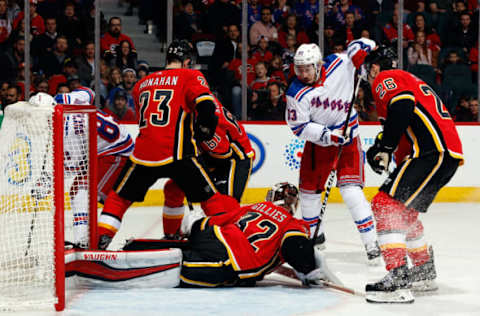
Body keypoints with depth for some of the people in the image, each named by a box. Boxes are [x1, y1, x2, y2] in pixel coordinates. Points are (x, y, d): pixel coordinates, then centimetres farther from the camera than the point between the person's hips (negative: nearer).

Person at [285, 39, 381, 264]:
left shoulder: (338, 65, -15)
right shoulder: (297, 93, -17)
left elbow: (358, 47, 4)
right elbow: (299, 127, -17)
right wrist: (327, 135, -25)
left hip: (348, 135, -2)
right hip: (318, 138, 2)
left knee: (350, 189, -15)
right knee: (309, 187, 11)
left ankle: (371, 243, -15)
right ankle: (314, 233, 36)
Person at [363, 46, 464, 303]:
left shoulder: (386, 79, 2)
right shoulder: (410, 81, 32)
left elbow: (402, 107, -18)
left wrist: (384, 147, -15)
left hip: (432, 152, -10)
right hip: (448, 155, 10)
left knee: (386, 205, -16)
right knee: (404, 210, 25)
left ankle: (398, 280, -27)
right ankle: (424, 273, 34)